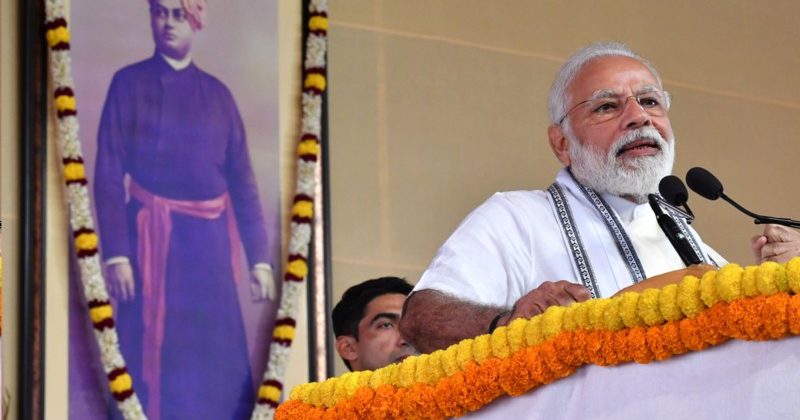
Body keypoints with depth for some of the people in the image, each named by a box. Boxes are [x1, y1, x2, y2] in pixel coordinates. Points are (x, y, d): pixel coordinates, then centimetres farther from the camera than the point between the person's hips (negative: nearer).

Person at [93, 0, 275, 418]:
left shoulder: (217, 94, 10)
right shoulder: (129, 84, 0)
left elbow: (241, 179, 9)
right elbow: (109, 174, -5)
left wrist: (259, 258, 3)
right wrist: (115, 254, -14)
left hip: (210, 243, 3)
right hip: (153, 240, -3)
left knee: (220, 361, 3)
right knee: (154, 358, -2)